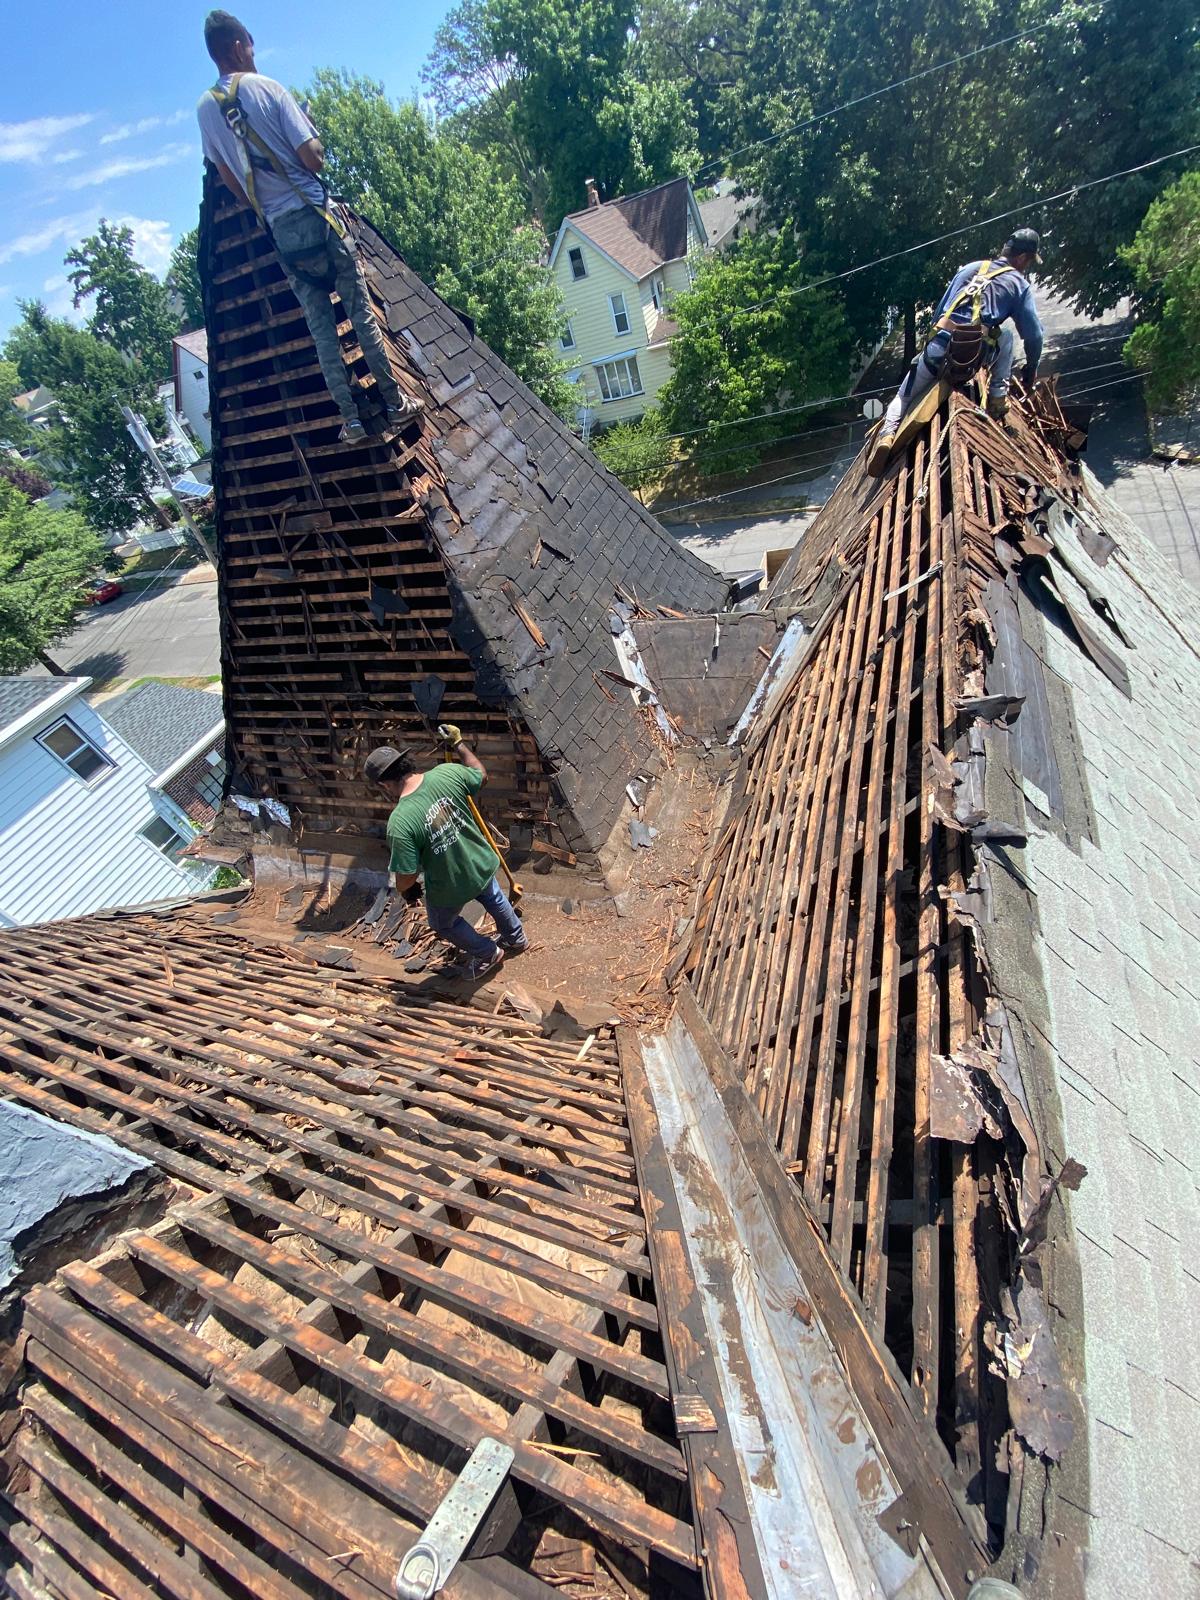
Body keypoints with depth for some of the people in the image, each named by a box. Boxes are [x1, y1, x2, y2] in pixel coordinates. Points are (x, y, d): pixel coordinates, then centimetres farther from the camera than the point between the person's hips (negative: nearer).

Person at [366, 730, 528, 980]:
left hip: (449, 889, -4)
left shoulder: (399, 823, -33)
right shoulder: (447, 773, -23)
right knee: (493, 898, 37)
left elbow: (407, 877, -23)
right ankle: (516, 939, 62)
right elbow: (481, 775, -1)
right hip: (482, 865, 4)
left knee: (443, 924, 31)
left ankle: (488, 953, 50)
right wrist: (459, 744, 9)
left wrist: (405, 890, 0)